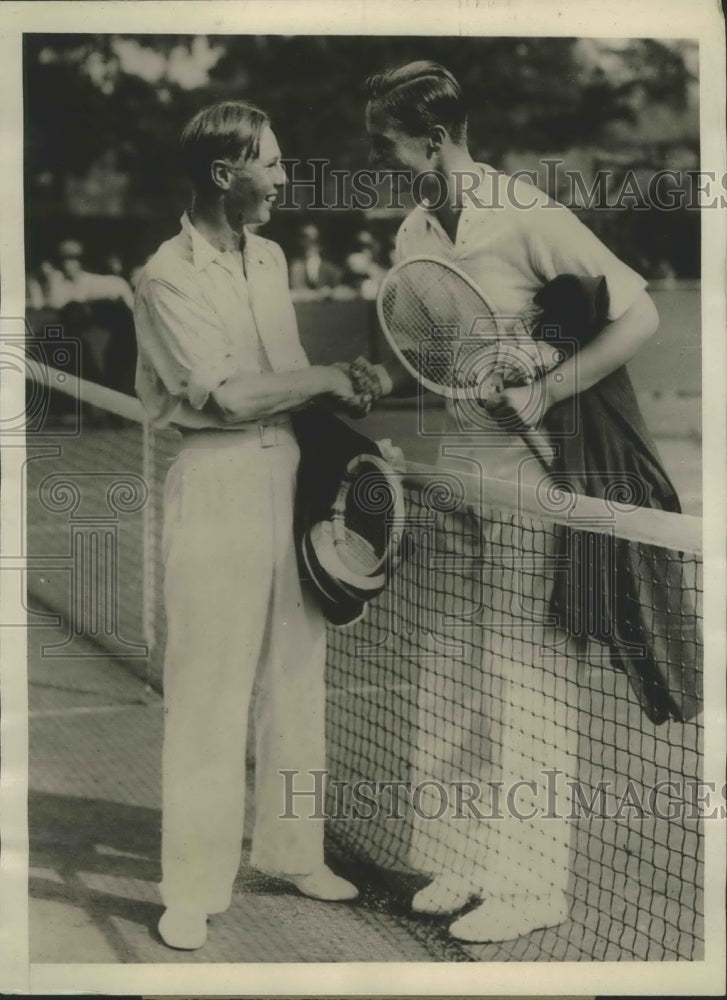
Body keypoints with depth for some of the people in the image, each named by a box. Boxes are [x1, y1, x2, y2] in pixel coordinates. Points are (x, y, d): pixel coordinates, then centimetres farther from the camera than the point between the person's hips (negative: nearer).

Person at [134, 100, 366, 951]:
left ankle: (292, 848, 28)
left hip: (290, 472, 7)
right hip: (218, 482, -7)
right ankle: (193, 887, 10)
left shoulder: (270, 257, 11)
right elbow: (227, 396, -16)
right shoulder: (168, 276, -11)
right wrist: (326, 379, -7)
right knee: (209, 689, -2)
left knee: (297, 673, 13)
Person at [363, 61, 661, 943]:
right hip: (455, 469, 7)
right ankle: (460, 860, 26)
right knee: (448, 678, 11)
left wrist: (547, 392, -21)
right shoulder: (413, 234, 8)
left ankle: (526, 887, 14)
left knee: (525, 685, 1)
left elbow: (638, 316, -15)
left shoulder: (527, 219, -13)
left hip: (531, 476, -7)